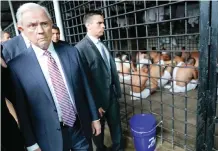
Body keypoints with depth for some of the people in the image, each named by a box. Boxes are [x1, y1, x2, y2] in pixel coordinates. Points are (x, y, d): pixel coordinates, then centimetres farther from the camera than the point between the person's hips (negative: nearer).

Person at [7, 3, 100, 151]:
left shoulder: (71, 52, -4)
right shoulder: (17, 66, -11)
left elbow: (85, 87, 0)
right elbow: (21, 109, -6)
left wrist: (94, 117, 5)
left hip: (81, 127, 2)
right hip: (50, 137, -2)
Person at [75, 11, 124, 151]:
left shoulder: (103, 45, 7)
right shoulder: (81, 48, -18)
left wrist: (117, 90, 12)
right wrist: (94, 104, -15)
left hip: (112, 95, 7)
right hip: (98, 99, -6)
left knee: (116, 125, 21)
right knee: (98, 128, 18)